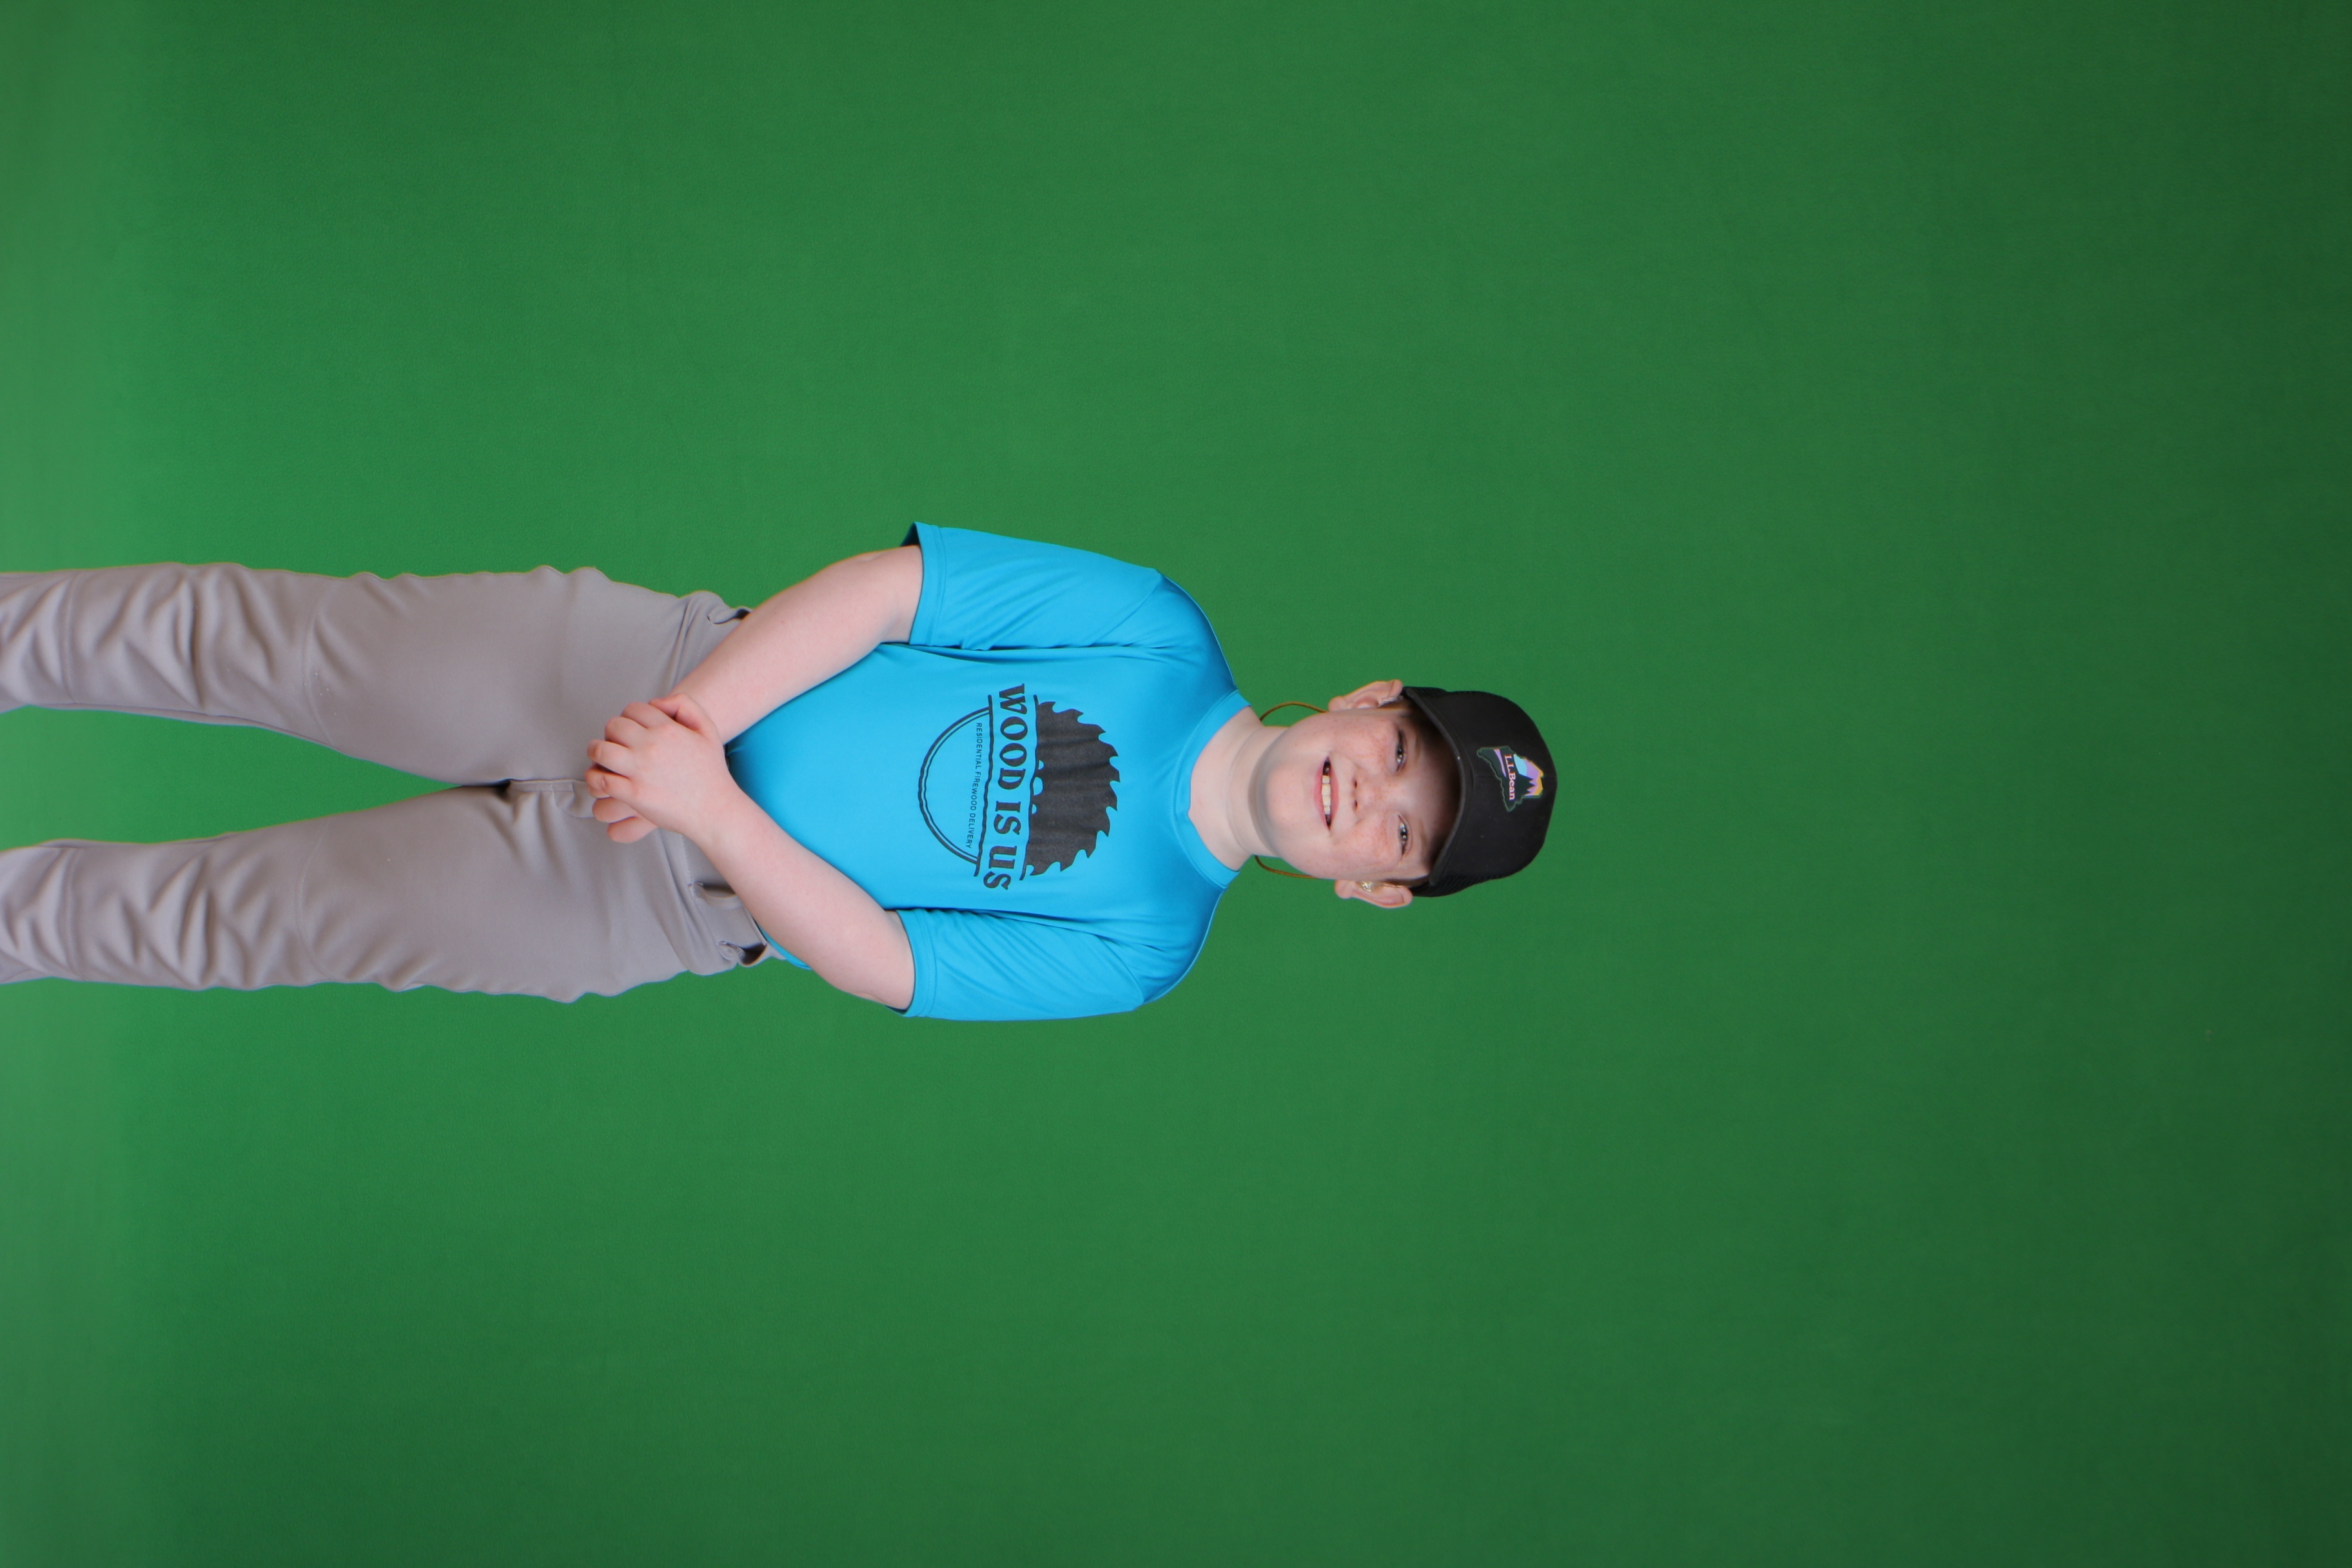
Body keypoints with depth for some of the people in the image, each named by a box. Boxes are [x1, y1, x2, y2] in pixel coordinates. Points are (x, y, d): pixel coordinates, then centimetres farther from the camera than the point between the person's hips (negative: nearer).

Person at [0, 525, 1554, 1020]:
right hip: (658, 665, 1)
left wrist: (711, 808, -24)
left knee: (258, 912, 0)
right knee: (273, 639, -5)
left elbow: (875, 962, -12)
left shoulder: (1136, 955, -8)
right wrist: (693, 715, -21)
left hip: (665, 903, 0)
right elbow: (886, 585, -10)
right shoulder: (1157, 629, -8)